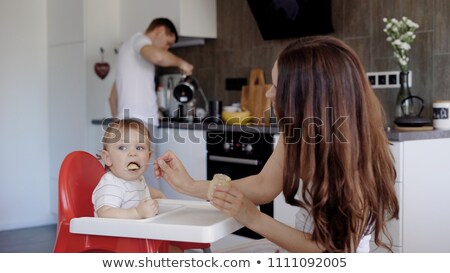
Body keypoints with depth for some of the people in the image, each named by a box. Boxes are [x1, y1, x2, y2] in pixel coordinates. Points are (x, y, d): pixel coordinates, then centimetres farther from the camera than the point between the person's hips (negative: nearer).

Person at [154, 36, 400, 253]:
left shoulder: (353, 158, -29)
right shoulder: (296, 131, -11)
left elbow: (330, 251, -21)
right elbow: (265, 185, 3)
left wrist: (253, 218, -26)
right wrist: (189, 185, -1)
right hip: (301, 247, 6)